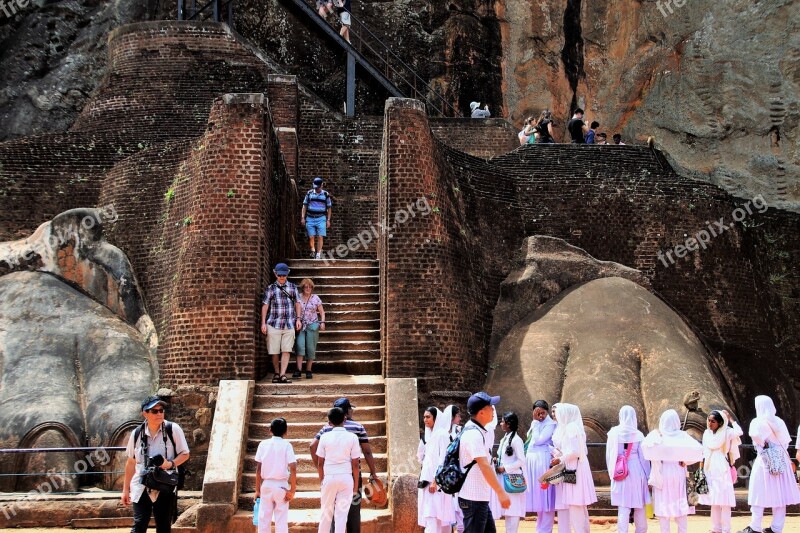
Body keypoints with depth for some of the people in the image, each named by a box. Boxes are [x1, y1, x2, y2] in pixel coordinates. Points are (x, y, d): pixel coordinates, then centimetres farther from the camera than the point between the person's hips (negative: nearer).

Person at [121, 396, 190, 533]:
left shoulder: (173, 429, -7)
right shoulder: (137, 433, 0)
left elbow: (185, 454, -1)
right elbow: (131, 462, 10)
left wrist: (171, 464, -21)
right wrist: (126, 489, 12)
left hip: (165, 488, -1)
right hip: (141, 488, 1)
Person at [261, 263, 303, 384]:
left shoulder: (293, 287, 10)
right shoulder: (270, 289, 4)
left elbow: (297, 303, 14)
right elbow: (265, 306, 4)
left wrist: (298, 319, 5)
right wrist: (263, 323, -2)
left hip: (289, 324, 1)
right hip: (274, 324, -1)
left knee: (286, 351, -6)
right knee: (274, 351, 4)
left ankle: (283, 375, -6)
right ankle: (276, 373, 19)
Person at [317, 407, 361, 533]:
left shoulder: (325, 437, 0)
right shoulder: (352, 437, -2)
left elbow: (320, 463, 3)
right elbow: (355, 464, -1)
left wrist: (321, 481, 15)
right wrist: (356, 485, 7)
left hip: (329, 477, 1)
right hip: (346, 477, -1)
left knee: (326, 513, 11)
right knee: (342, 514, 3)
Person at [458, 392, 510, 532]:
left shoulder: (480, 431, 11)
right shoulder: (473, 434, -20)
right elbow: (484, 466, -27)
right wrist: (501, 493, -28)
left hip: (480, 497, 10)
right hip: (473, 498, -10)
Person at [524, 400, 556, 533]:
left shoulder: (550, 424, -10)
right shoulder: (535, 423, 16)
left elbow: (538, 440, -18)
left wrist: (536, 422, -13)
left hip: (543, 463, -8)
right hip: (532, 462, 8)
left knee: (544, 496, -5)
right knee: (538, 497, 12)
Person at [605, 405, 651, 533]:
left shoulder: (614, 432, -3)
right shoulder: (638, 434, -5)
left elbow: (609, 455, 2)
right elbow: (644, 457, -1)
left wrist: (612, 472, 14)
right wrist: (647, 476, 7)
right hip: (636, 471, 0)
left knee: (623, 507, 2)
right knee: (639, 506, 12)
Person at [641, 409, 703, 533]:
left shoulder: (656, 434, -6)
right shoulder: (682, 435, -2)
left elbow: (645, 446, -24)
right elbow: (698, 449, -13)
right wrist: (685, 460, -5)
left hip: (661, 474, -1)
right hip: (678, 474, 1)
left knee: (663, 505, 4)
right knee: (680, 505, 8)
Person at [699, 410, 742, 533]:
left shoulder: (726, 432, -6)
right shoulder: (706, 433, 10)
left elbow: (739, 432, -25)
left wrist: (730, 419, -13)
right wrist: (702, 468, 14)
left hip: (722, 470, -6)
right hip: (709, 470, 6)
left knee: (724, 500, -7)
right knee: (713, 500, 10)